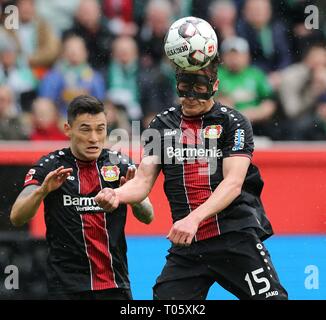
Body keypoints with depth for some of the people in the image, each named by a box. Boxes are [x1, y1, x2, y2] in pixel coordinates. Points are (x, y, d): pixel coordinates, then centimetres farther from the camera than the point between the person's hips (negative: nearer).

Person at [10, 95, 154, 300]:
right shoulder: (50, 167, -2)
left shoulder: (120, 165, 4)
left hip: (116, 283, 2)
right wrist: (42, 190, -27)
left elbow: (147, 217, 1)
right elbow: (16, 218, -10)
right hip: (67, 287, -2)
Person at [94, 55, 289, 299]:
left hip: (237, 237, -3)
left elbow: (233, 183, -11)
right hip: (187, 243, 3)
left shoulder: (233, 123, 1)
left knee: (269, 297, -14)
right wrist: (116, 195, -16)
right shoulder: (162, 125, 12)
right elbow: (143, 180, 8)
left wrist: (194, 219, -25)